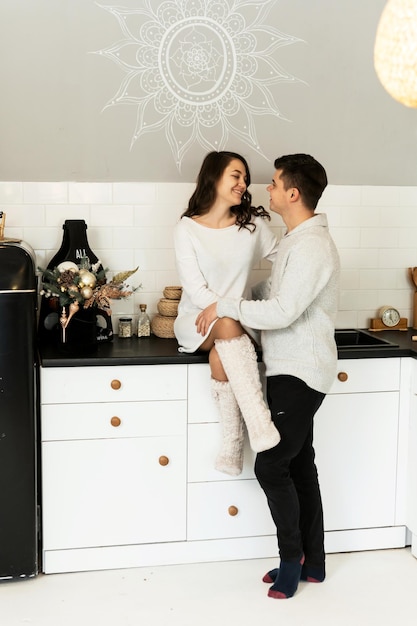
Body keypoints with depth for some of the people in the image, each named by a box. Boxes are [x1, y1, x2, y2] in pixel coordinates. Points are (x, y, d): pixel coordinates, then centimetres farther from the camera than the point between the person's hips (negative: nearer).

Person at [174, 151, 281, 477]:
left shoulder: (253, 225, 5)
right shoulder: (187, 229, -4)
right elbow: (196, 290, -12)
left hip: (238, 322, 2)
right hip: (196, 321, -2)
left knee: (221, 355, -35)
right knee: (228, 326, -38)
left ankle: (233, 446, -29)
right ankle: (261, 427, -45)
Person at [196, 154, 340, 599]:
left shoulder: (312, 246, -20)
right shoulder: (295, 240, 13)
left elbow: (282, 312, -28)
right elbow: (276, 292, 27)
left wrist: (225, 307, -19)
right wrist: (236, 298, 19)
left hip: (300, 374, -10)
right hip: (292, 370, 10)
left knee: (271, 466, -5)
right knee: (299, 464, 14)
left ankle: (291, 561, 11)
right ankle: (312, 563, 25)